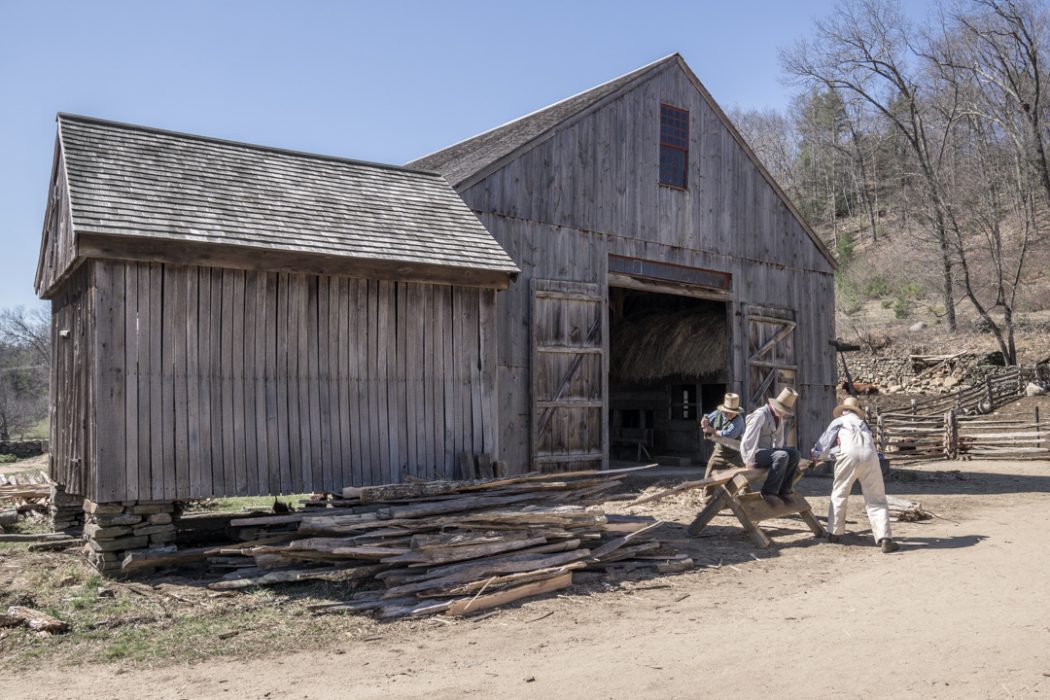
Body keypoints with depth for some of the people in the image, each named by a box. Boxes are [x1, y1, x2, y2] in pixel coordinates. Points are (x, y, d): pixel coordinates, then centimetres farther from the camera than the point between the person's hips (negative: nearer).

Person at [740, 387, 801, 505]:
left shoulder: (779, 418, 9)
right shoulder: (760, 415, -17)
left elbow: (779, 442, 15)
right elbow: (748, 440, -21)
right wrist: (750, 462, -23)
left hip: (767, 452, 8)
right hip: (754, 454, -8)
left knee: (794, 453, -11)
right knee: (782, 456, -30)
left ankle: (783, 490, -4)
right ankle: (769, 492, -21)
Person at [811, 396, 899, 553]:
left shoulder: (839, 421, 25)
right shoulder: (862, 422, 35)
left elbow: (824, 442, 27)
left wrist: (816, 456, 45)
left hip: (849, 455, -2)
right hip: (870, 455, 2)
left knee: (839, 494, 14)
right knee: (876, 499, 3)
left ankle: (834, 533, 16)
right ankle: (884, 538, -10)